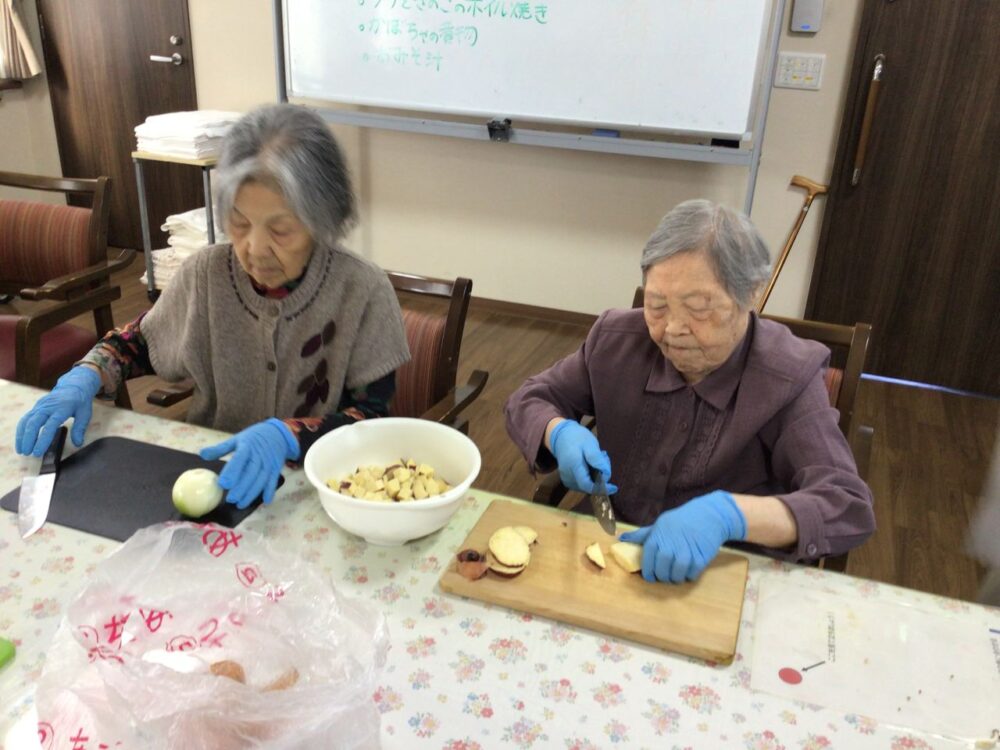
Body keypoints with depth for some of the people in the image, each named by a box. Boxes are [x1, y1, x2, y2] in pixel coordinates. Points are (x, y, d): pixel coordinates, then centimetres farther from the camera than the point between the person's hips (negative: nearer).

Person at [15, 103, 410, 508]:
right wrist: (84, 377, -6)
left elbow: (374, 418, -13)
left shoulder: (362, 292, -16)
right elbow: (138, 340, 13)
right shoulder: (205, 274, -6)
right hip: (209, 470, 2)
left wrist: (287, 435, -29)